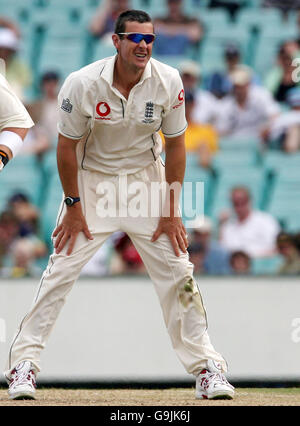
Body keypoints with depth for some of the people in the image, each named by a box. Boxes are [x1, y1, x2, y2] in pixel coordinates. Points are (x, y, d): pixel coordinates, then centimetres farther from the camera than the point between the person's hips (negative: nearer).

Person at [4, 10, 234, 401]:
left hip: (146, 179, 2)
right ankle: (24, 362, -1)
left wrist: (172, 211, -5)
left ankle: (206, 367, 4)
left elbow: (175, 146, -4)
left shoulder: (168, 82, -14)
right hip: (92, 180, -2)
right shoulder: (83, 84, -20)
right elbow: (67, 147, -10)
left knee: (177, 271, -4)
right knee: (60, 270, -9)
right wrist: (73, 206, -9)